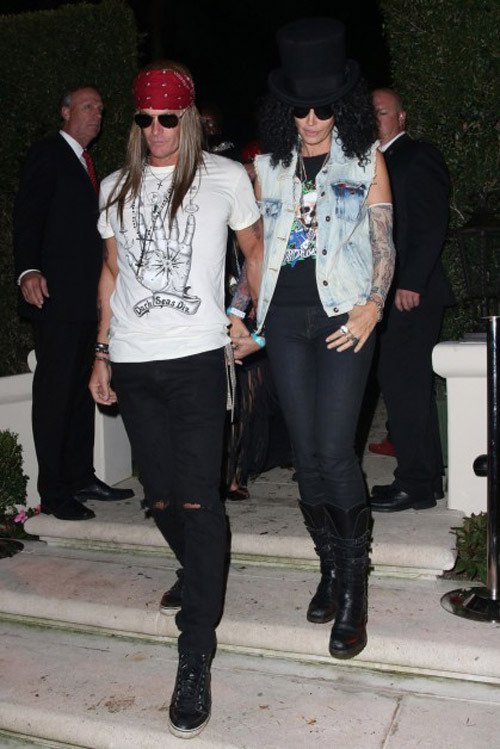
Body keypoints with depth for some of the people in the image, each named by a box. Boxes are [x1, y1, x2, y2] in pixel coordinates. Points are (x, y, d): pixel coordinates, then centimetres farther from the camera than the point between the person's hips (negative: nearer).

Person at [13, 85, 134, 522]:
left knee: (82, 390, 11)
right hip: (56, 295, -8)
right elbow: (27, 215, -14)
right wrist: (28, 270, -28)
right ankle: (54, 491, 0)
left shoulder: (87, 162, 22)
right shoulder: (47, 155, -2)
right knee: (54, 391, -6)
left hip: (88, 297, 9)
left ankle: (82, 478, 20)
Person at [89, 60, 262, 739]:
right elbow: (112, 271, 18)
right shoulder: (116, 188, 15)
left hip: (197, 358, -4)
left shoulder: (226, 177, 5)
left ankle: (196, 657, 0)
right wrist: (102, 353, 14)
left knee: (197, 500, -8)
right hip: (133, 363, 4)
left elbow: (255, 252, 14)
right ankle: (197, 575, 40)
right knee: (161, 496, 10)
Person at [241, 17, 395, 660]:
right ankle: (329, 570, 21)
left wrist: (373, 306, -12)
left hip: (343, 313, -3)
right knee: (306, 452, 4)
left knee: (334, 450, -11)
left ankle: (354, 592, 3)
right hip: (284, 315, 3)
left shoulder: (366, 159, 7)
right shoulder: (266, 165, 14)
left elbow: (384, 244, 3)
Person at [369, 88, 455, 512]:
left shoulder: (418, 158, -5)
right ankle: (427, 478, 21)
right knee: (410, 385, 12)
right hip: (392, 293, 9)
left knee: (403, 383, -9)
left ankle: (415, 484, 0)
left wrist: (410, 283, -20)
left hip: (412, 293, -9)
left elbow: (432, 226, -14)